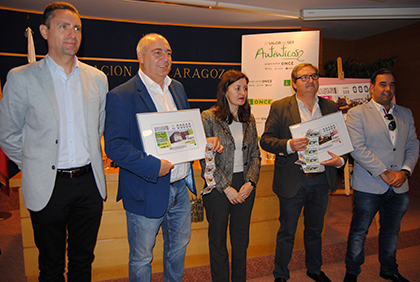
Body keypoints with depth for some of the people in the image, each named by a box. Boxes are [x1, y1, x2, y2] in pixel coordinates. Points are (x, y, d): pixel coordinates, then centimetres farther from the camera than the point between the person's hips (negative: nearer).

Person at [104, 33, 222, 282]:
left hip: (180, 188, 7)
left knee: (179, 246, 26)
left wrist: (205, 140, -2)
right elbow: (115, 146, -20)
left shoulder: (178, 88, 8)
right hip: (147, 193, -6)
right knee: (141, 259, 14)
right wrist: (154, 166, -26)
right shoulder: (121, 96, -14)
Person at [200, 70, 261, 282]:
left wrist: (250, 182, -5)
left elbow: (255, 154, 9)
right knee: (218, 238, 12)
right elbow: (206, 159, -12)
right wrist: (226, 187, -13)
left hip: (245, 185, 4)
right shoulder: (209, 117, -9)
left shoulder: (248, 119, 7)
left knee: (241, 238, 16)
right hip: (218, 186, -4)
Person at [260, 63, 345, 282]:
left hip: (321, 180, 4)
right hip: (292, 181, -4)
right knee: (287, 232, 10)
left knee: (315, 230, 22)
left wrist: (339, 160, -11)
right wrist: (289, 145, -26)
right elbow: (266, 139, -9)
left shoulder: (330, 107, 7)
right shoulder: (280, 107, -5)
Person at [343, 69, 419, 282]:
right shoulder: (357, 113, -6)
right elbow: (358, 149, -15)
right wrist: (384, 173, -17)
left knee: (391, 232, 21)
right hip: (369, 186, -5)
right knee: (359, 232, 8)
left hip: (399, 187, 5)